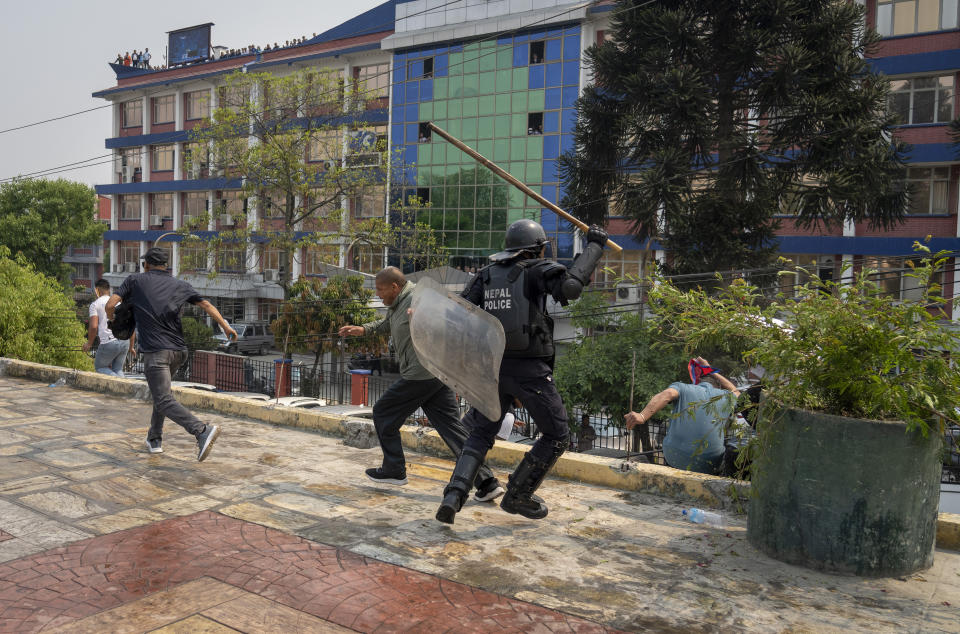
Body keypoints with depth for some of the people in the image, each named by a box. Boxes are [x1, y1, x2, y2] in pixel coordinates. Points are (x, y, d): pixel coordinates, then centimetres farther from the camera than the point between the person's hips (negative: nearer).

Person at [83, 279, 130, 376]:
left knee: (99, 367, 15)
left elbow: (93, 326, -9)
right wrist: (131, 346, 21)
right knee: (118, 369, 17)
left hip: (109, 342, -5)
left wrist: (89, 343, 7)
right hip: (124, 341, 5)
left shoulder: (95, 304, 2)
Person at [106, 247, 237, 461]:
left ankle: (202, 431, -32)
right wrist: (226, 327, 4)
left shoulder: (135, 280, 8)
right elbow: (206, 304, 4)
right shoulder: (180, 285, 14)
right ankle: (154, 439, 29)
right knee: (161, 393, 25)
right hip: (178, 350, 5)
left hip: (155, 351, -5)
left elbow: (110, 305, 1)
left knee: (164, 401, -13)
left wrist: (112, 320, 22)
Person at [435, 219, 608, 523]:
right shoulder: (536, 269, -6)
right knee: (557, 436, 14)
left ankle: (454, 494, -2)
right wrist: (593, 246, -13)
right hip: (530, 370, -5)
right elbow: (571, 286, -23)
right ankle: (517, 496, 16)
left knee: (480, 436, 16)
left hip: (495, 367, 5)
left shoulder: (487, 273, 9)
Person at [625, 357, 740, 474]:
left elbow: (668, 394, -18)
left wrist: (642, 416, -32)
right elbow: (735, 392, 36)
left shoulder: (682, 387, 6)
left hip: (674, 460, 0)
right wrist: (709, 369, 38)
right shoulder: (726, 397, 11)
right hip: (708, 468, 0)